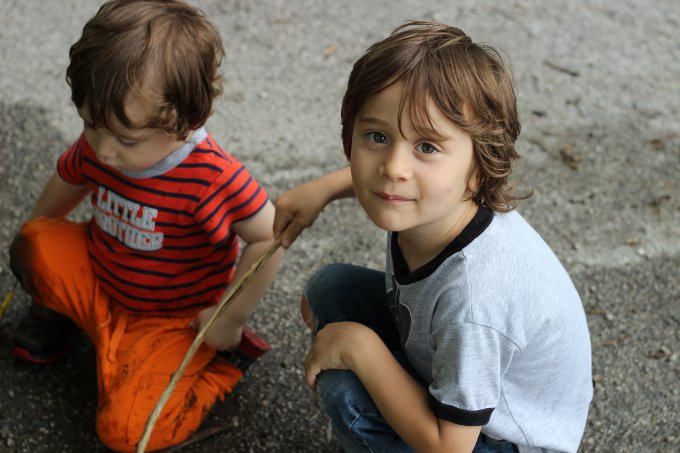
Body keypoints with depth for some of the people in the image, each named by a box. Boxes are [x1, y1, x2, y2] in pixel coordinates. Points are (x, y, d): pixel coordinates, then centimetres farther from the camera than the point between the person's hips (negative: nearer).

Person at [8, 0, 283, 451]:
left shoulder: (212, 178, -34)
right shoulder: (96, 147, -15)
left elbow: (270, 237, -25)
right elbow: (67, 183, 8)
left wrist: (231, 318, -19)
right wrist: (34, 243, 17)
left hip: (171, 320, -5)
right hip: (99, 282, 5)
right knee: (34, 244, -20)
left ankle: (224, 358, 5)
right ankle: (55, 310, 16)